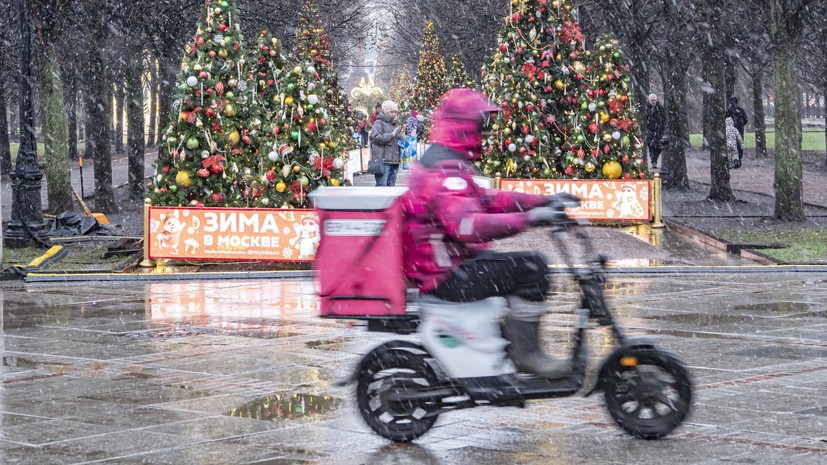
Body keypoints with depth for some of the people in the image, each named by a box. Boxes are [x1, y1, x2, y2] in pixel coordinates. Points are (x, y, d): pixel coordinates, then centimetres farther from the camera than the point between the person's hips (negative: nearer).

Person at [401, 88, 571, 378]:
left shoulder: (438, 162, 15)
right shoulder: (446, 170, -20)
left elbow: (487, 199, 18)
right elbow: (467, 225, -36)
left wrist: (543, 201, 11)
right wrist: (528, 218, -37)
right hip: (448, 277, -11)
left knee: (517, 265, 23)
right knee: (532, 267, -15)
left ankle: (508, 339, 24)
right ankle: (525, 351, -10)